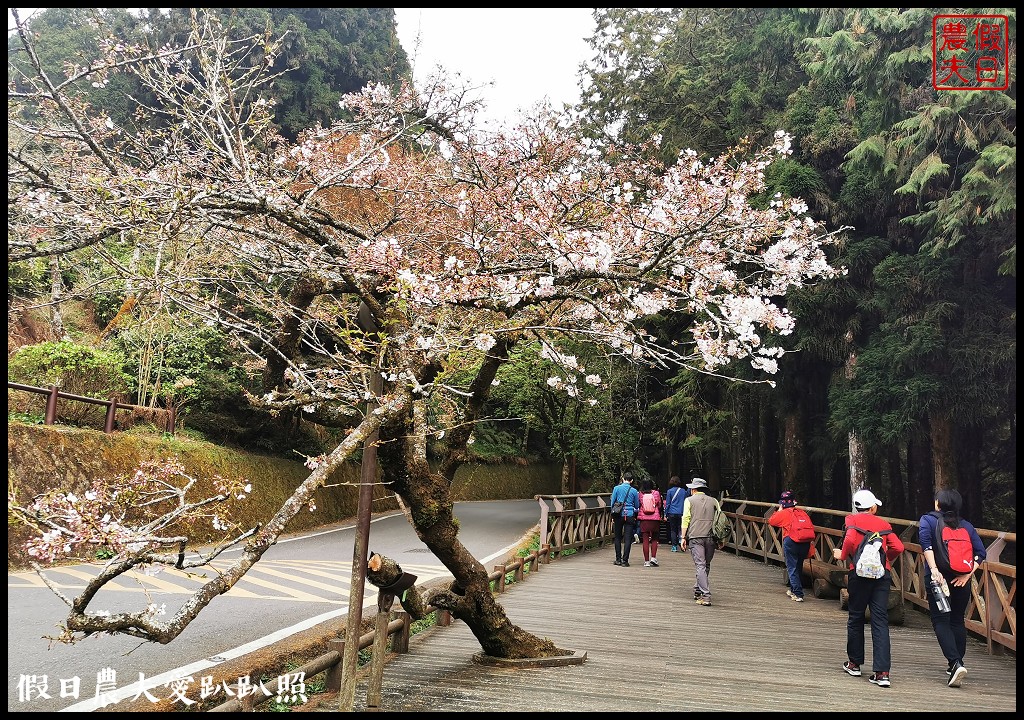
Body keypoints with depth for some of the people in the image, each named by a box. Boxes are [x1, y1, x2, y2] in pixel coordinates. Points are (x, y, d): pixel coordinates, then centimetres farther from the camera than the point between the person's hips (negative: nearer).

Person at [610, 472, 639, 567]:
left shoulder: (616, 488, 0)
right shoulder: (634, 491, -1)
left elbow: (612, 503, 3)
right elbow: (637, 506, 8)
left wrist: (613, 516, 11)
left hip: (618, 516, 1)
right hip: (630, 516, -1)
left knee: (618, 538, 11)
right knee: (628, 538, 1)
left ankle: (618, 559, 14)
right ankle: (625, 560, -2)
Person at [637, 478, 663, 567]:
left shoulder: (641, 495, 0)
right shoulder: (656, 493, 0)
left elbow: (638, 506, 5)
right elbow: (659, 505, 4)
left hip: (644, 519, 0)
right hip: (655, 519, 0)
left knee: (646, 540, 3)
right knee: (654, 539, 14)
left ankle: (646, 561, 4)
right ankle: (653, 557, 1)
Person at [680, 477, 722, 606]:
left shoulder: (689, 500, 7)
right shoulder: (714, 501, 15)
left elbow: (686, 519, 1)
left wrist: (683, 537, 3)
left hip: (695, 537, -3)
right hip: (711, 537, 3)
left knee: (700, 565, -6)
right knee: (706, 565, 15)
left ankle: (706, 596, -14)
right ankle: (698, 591, 23)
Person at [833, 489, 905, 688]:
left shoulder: (852, 520, 2)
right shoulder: (883, 524, 12)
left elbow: (851, 540, -16)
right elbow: (898, 547, 3)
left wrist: (842, 555, 0)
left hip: (860, 572, -2)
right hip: (883, 573, 2)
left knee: (856, 617, 12)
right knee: (880, 621, 0)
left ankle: (854, 663, 24)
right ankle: (882, 672, -7)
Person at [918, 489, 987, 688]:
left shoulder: (928, 520, 0)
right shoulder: (966, 526, 10)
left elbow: (925, 540, -19)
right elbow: (980, 552, -1)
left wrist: (933, 569, -22)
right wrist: (968, 573, -6)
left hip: (939, 578, -4)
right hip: (962, 580, 4)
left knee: (940, 621, -1)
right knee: (957, 621, 16)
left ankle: (955, 663, -18)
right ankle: (957, 664, 20)